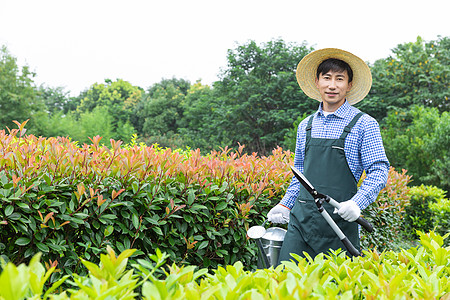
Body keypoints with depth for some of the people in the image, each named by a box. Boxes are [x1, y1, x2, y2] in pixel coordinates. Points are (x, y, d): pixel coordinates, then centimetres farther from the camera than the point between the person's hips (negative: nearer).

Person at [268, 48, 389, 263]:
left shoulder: (363, 124, 0)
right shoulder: (306, 126, 15)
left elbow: (379, 171, -4)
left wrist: (357, 202, -19)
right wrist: (285, 205, 16)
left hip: (340, 220, -3)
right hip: (302, 219, 4)